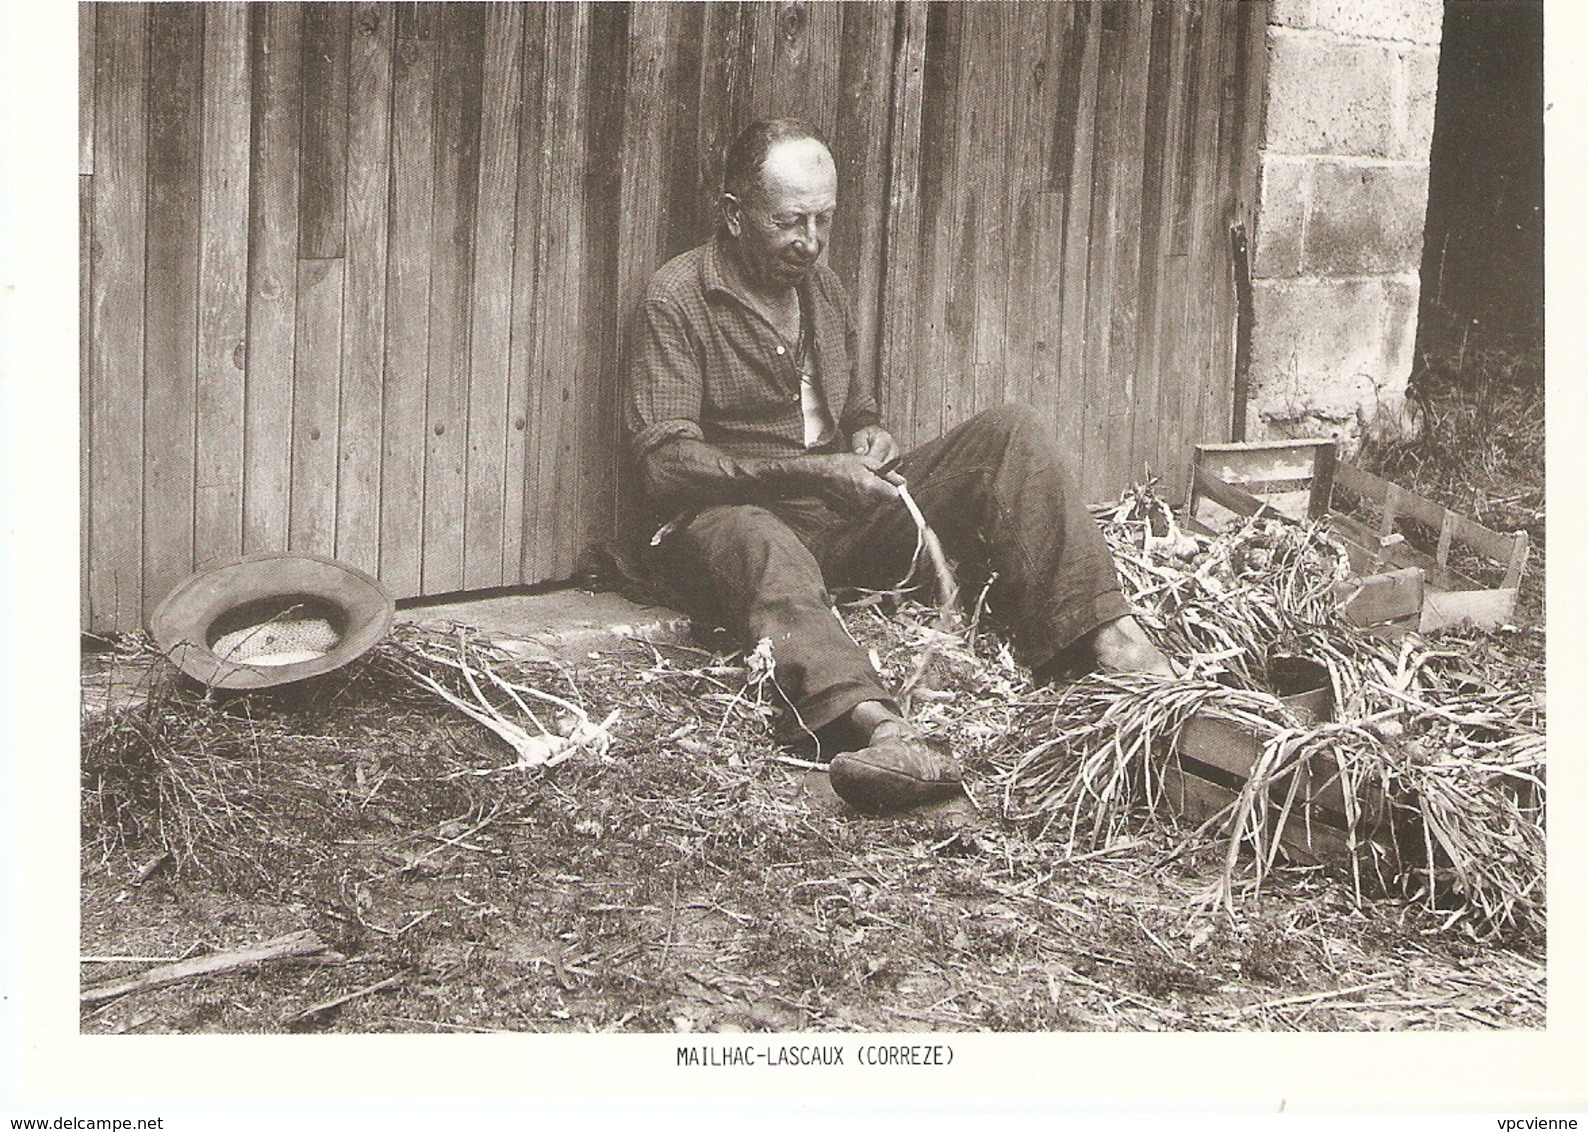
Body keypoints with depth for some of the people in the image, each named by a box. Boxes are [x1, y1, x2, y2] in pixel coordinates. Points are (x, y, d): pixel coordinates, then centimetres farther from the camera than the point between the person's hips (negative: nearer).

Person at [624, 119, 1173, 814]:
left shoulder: (821, 287, 18)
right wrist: (811, 472, -22)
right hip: (732, 513, -7)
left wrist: (869, 435, 5)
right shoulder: (675, 301, -6)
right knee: (765, 549, -44)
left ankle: (1104, 632, -26)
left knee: (1010, 434, -8)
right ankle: (884, 731, -70)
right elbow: (666, 465, -16)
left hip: (844, 511, 7)